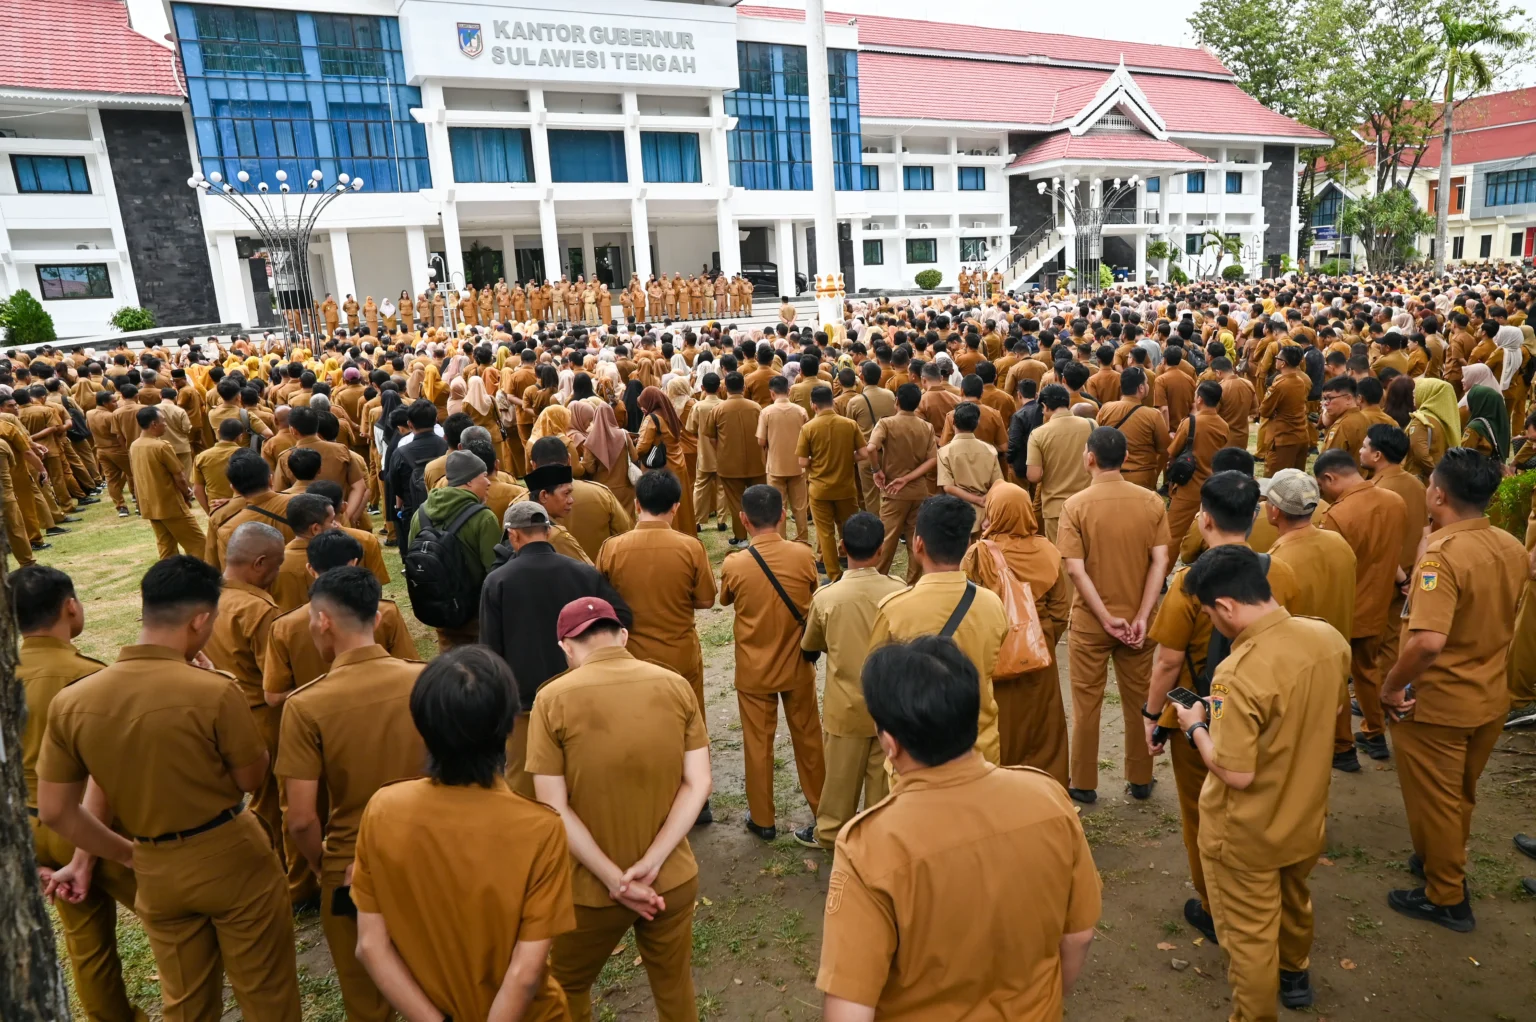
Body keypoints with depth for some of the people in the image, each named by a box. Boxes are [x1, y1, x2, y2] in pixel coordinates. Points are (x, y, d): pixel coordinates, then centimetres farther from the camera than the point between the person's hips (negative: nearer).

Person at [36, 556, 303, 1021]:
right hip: (232, 860, -4)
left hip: (155, 872, 4)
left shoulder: (70, 702, -11)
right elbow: (253, 777, -10)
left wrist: (128, 853, 10)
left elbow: (55, 811, -2)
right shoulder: (216, 691, -25)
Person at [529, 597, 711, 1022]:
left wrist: (614, 879, -13)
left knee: (568, 987, 26)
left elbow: (554, 808, -16)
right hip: (673, 878, 2)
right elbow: (698, 784, -9)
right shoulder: (676, 686, -6)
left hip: (593, 887, -2)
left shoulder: (554, 699, -14)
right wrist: (651, 863, -12)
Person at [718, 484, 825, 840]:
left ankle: (763, 819, 27)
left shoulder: (733, 564, -18)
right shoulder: (804, 555, -15)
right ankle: (821, 807, 36)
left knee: (758, 744, 14)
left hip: (754, 672, -2)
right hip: (797, 666, 2)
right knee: (808, 737, 19)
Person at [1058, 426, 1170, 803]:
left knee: (1087, 702, 11)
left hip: (1090, 620, -2)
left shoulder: (1075, 505, -13)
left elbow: (1076, 570, -17)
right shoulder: (1151, 501, -5)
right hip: (1136, 618, 3)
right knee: (1139, 700, 17)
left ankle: (1084, 784, 22)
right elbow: (1160, 562, -9)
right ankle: (1140, 780, 30)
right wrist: (1141, 616, -10)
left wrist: (1107, 618, -13)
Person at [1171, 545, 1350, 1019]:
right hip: (1306, 816, 8)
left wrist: (1196, 726, -13)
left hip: (1247, 835, -8)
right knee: (1294, 898, 33)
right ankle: (1294, 974, 58)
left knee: (1249, 934, 14)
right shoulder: (1329, 638, -12)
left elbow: (1236, 774, -28)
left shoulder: (1239, 674, -35)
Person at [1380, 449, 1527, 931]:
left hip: (1436, 703, -7)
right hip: (1490, 696, 7)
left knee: (1433, 800, 12)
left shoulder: (1442, 554, -28)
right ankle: (1443, 862, 46)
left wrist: (1390, 687, -24)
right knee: (1461, 794, 26)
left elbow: (1428, 641, -37)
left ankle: (1447, 898, 27)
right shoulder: (1513, 547, -3)